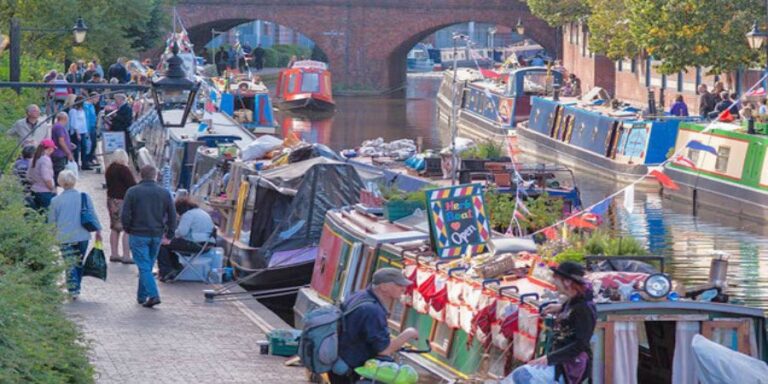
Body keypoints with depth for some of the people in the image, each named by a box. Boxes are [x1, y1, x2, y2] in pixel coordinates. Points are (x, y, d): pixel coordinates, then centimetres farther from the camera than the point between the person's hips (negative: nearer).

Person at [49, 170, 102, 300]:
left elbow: (51, 220, 2)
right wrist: (98, 230, 11)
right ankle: (76, 288, 24)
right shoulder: (84, 197, -3)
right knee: (79, 263, 16)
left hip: (65, 237, -2)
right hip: (82, 235, 2)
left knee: (70, 264, 2)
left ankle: (73, 290, -7)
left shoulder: (56, 200, -6)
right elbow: (93, 215, 1)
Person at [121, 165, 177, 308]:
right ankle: (142, 296, 24)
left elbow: (125, 215, -9)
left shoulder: (132, 192, -6)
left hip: (138, 235, -3)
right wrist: (169, 235, 10)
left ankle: (153, 295, -18)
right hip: (156, 236, 3)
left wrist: (127, 229, 8)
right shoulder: (164, 193, 3)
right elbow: (172, 216, 3)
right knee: (148, 266, 16)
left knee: (144, 266, -4)